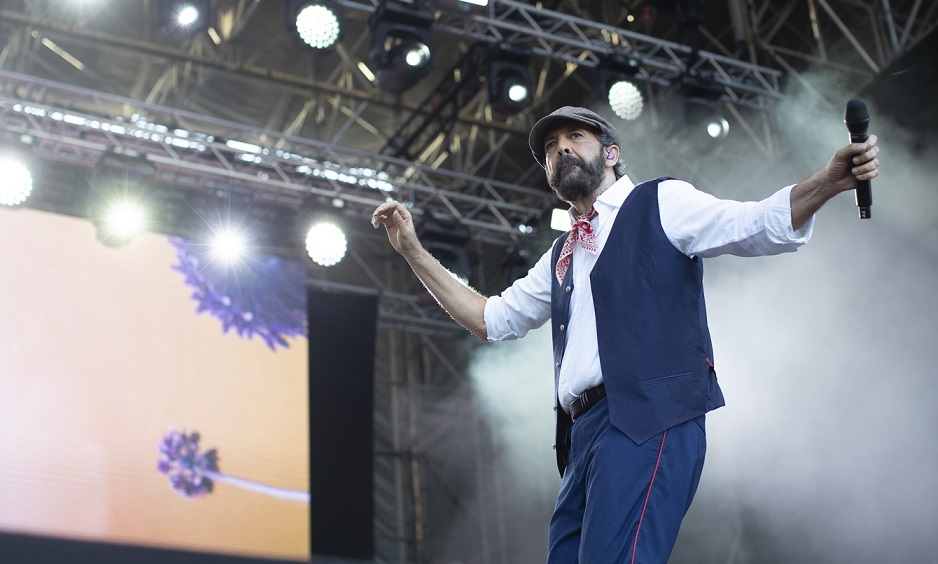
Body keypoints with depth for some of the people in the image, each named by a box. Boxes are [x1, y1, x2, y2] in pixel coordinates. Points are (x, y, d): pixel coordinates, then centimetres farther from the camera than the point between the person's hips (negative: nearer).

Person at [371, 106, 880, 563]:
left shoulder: (659, 204, 9)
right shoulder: (561, 258, 28)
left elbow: (762, 225, -2)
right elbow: (492, 319, 33)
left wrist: (830, 180, -22)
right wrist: (413, 251, 27)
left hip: (648, 422, -7)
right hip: (582, 434, 7)